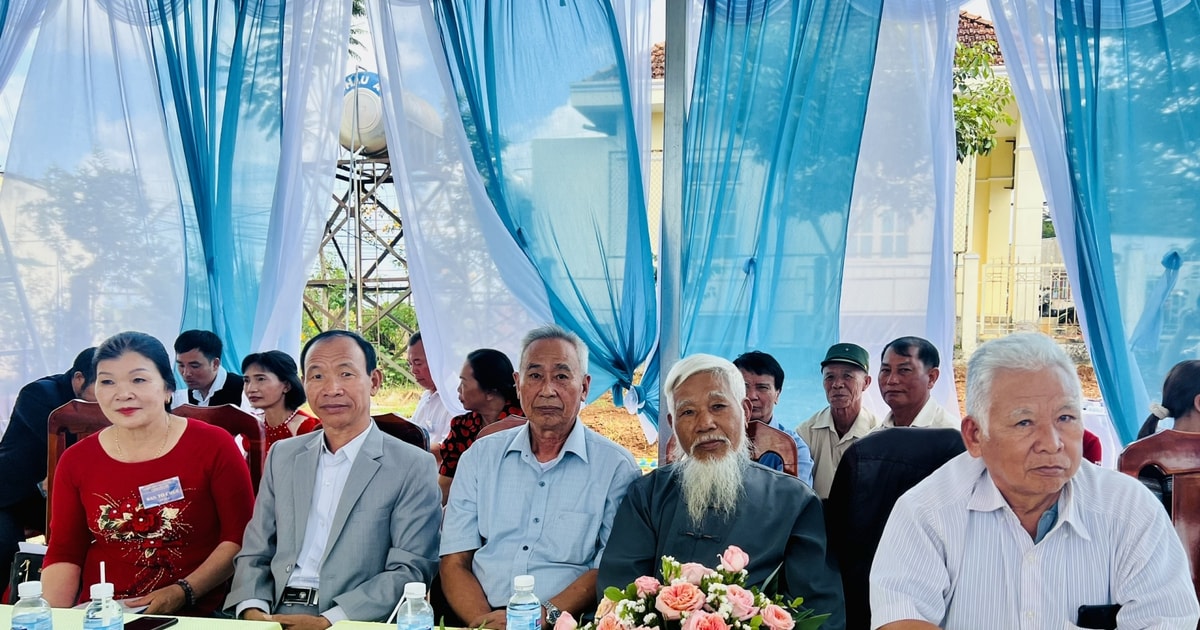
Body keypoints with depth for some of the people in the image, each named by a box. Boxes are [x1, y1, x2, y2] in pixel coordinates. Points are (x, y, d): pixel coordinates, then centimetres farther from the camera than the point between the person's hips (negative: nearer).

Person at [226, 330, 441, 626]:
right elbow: (255, 553, 15)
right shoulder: (282, 456, 14)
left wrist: (329, 621, -17)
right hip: (275, 617, 4)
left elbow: (410, 571, -7)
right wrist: (252, 609, -5)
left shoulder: (413, 467, -2)